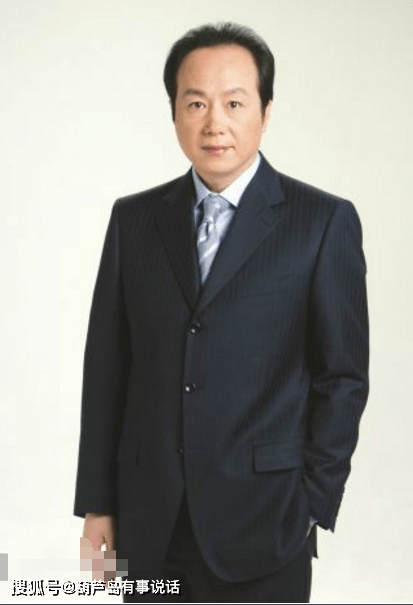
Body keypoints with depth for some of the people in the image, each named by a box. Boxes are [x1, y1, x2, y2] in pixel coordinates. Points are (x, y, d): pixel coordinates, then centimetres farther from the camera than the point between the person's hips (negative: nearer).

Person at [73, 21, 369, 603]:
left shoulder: (325, 222, -4)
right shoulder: (134, 218, 6)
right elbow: (106, 367, 6)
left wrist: (313, 505, -7)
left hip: (264, 523, -3)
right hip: (150, 522, 3)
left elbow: (343, 376, -3)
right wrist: (97, 504, 5)